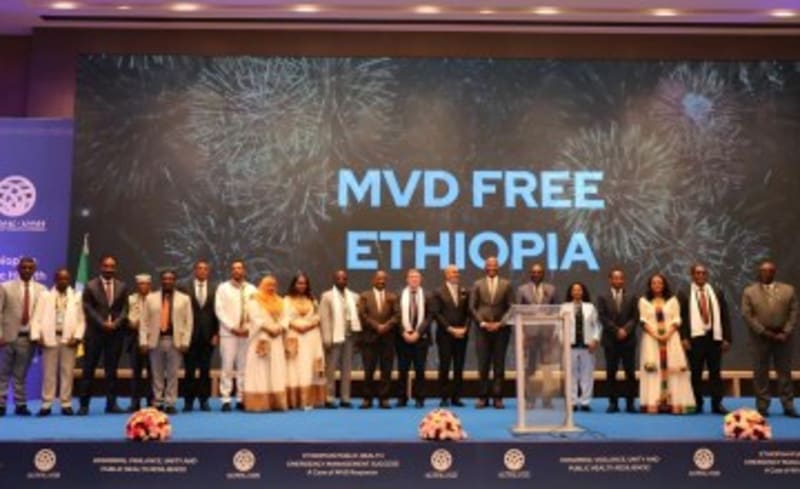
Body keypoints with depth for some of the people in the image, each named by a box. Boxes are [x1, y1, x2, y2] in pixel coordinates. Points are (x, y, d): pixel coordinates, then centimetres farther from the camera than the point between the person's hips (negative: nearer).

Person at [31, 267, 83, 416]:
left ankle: (66, 404, 8)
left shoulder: (76, 297, 10)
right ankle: (46, 404, 9)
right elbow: (37, 318, 3)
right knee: (48, 372, 3)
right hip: (50, 338, 0)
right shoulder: (45, 295, 9)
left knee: (67, 372, 2)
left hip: (69, 339, 0)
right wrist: (36, 336, -9)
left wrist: (77, 337, -8)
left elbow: (81, 320, 5)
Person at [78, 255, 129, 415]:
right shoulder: (91, 286, 2)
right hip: (95, 332, -2)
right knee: (89, 369, -1)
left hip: (116, 332, 2)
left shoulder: (122, 286, 9)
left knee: (112, 370, 5)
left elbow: (124, 309, 5)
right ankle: (84, 404, 4)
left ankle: (111, 403, 9)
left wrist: (115, 324, -10)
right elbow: (88, 309, -3)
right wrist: (102, 323, -13)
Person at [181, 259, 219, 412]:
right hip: (190, 334, -1)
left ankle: (204, 400, 12)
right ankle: (188, 401, 11)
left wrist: (216, 334, -2)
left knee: (205, 369, 5)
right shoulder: (185, 288, 2)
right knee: (189, 369, 3)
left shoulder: (215, 289, 4)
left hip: (208, 335, 1)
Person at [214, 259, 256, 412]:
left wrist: (248, 328, -7)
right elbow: (219, 310, -2)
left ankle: (241, 399, 7)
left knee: (244, 367, 3)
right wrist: (232, 327, -10)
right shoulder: (223, 288, 5)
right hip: (228, 332, -2)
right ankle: (226, 399, -2)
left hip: (247, 333, 2)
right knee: (227, 366, -5)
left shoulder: (251, 289, 10)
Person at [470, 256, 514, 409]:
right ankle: (483, 397, 5)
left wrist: (500, 323, -7)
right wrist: (482, 323, -8)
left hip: (501, 329, 0)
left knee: (499, 365, 2)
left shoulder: (506, 284, 6)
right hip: (483, 329, 0)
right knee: (483, 365, -1)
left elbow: (511, 308, 2)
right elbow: (472, 307, 3)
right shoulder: (478, 285, 7)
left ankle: (498, 397, 6)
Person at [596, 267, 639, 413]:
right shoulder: (603, 298, 6)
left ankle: (630, 403, 5)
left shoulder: (632, 297, 10)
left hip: (628, 339, 1)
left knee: (630, 372, 0)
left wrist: (625, 330, -13)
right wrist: (616, 330, -12)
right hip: (610, 340, -1)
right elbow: (603, 318, -3)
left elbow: (635, 317, 2)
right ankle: (613, 403, 6)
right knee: (611, 373, 1)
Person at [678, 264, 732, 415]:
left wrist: (727, 339, 0)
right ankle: (697, 404, 11)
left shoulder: (717, 293, 11)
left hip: (714, 337, 2)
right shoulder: (684, 294, 4)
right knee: (696, 373, 4)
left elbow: (725, 316, 7)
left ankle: (717, 404, 9)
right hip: (695, 338, -2)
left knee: (715, 372, 4)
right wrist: (684, 338, -11)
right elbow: (680, 318, -1)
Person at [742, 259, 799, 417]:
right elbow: (747, 315, -4)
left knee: (785, 372, 4)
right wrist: (764, 332, -11)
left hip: (783, 336, 1)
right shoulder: (749, 292, 2)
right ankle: (762, 406, 4)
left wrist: (785, 333, -8)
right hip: (760, 337, -1)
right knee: (760, 372, 0)